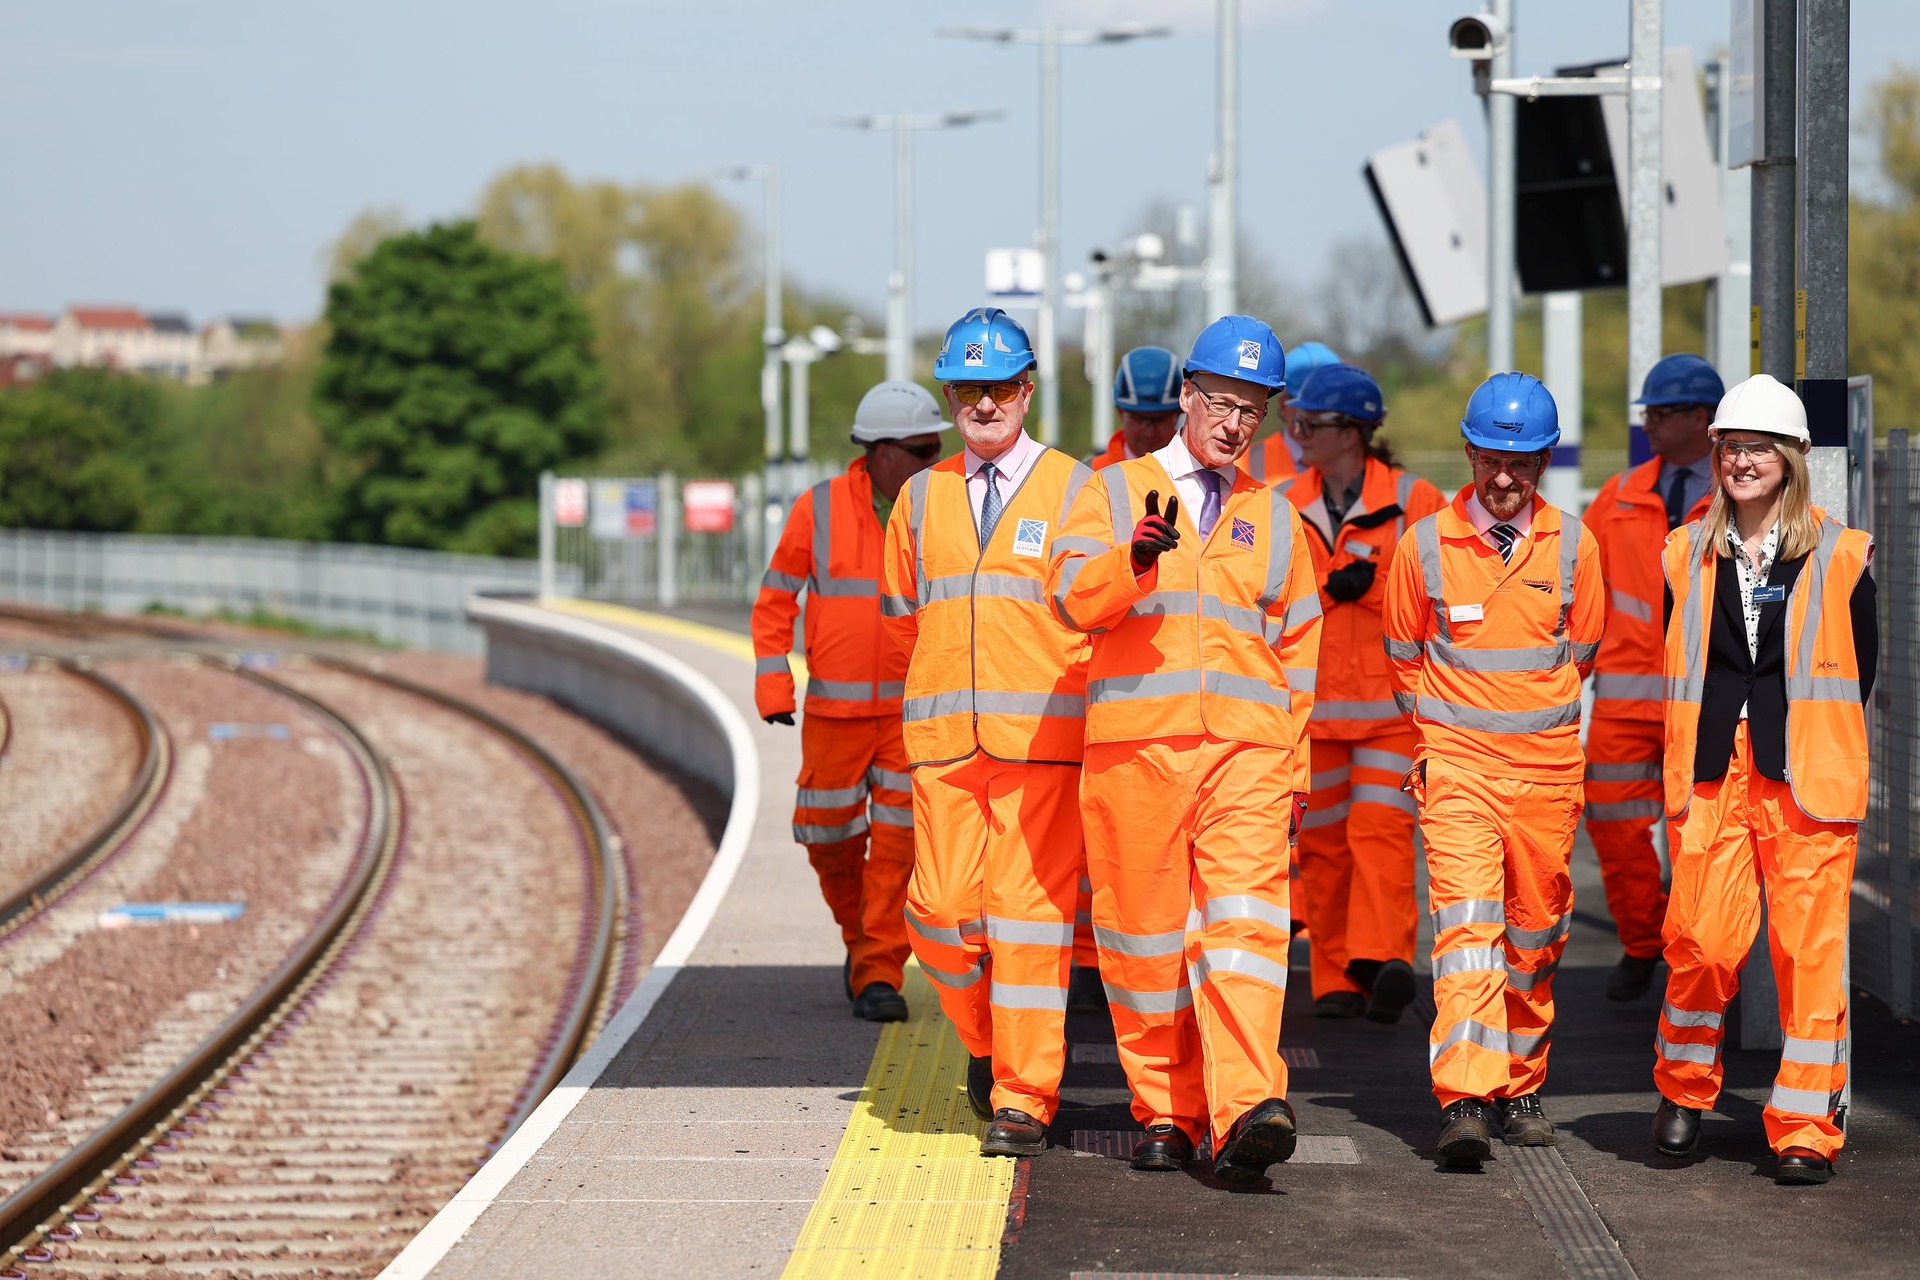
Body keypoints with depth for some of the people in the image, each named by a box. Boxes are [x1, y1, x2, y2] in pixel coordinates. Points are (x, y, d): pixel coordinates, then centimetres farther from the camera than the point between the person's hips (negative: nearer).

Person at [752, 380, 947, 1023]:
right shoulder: (818, 510, -3)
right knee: (829, 835, 5)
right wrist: (773, 686, -5)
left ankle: (878, 974, -2)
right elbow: (775, 601, 3)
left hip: (915, 710, 0)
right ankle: (862, 937, 31)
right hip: (835, 710, 0)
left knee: (897, 842, -7)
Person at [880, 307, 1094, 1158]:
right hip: (944, 736, 3)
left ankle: (1024, 1099, -1)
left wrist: (1064, 692, -3)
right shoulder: (921, 497, 14)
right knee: (940, 908, -3)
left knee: (1030, 910, -6)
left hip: (1043, 734, -3)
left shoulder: (1073, 488, 3)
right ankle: (987, 1039, 25)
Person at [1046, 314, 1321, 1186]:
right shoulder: (1115, 493, 10)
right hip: (1133, 744, 0)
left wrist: (1291, 770, 14)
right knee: (1144, 932, 3)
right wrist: (1134, 558, -27)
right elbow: (1072, 595, -7)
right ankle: (1165, 1110, 16)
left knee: (1244, 922, -15)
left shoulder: (1272, 517, 18)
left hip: (1246, 750, 1)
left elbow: (1298, 650, 21)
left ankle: (1247, 1112, -27)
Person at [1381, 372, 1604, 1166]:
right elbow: (1404, 658, 11)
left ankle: (1520, 1087, 26)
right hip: (1456, 763, -2)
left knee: (1535, 936, 10)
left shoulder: (1572, 546, 1)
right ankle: (1464, 1101, -23)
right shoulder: (1425, 544, -2)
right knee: (1466, 924, -16)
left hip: (1548, 765, 2)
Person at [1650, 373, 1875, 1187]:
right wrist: (1678, 764, 7)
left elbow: (1860, 671, 7)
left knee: (1810, 949, -4)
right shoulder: (1686, 555, 11)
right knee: (1700, 940, -4)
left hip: (1807, 779, -2)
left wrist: (1819, 753, 2)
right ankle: (1684, 1090, 19)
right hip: (1711, 773, 2)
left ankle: (1805, 1129, 2)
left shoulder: (1840, 557, 4)